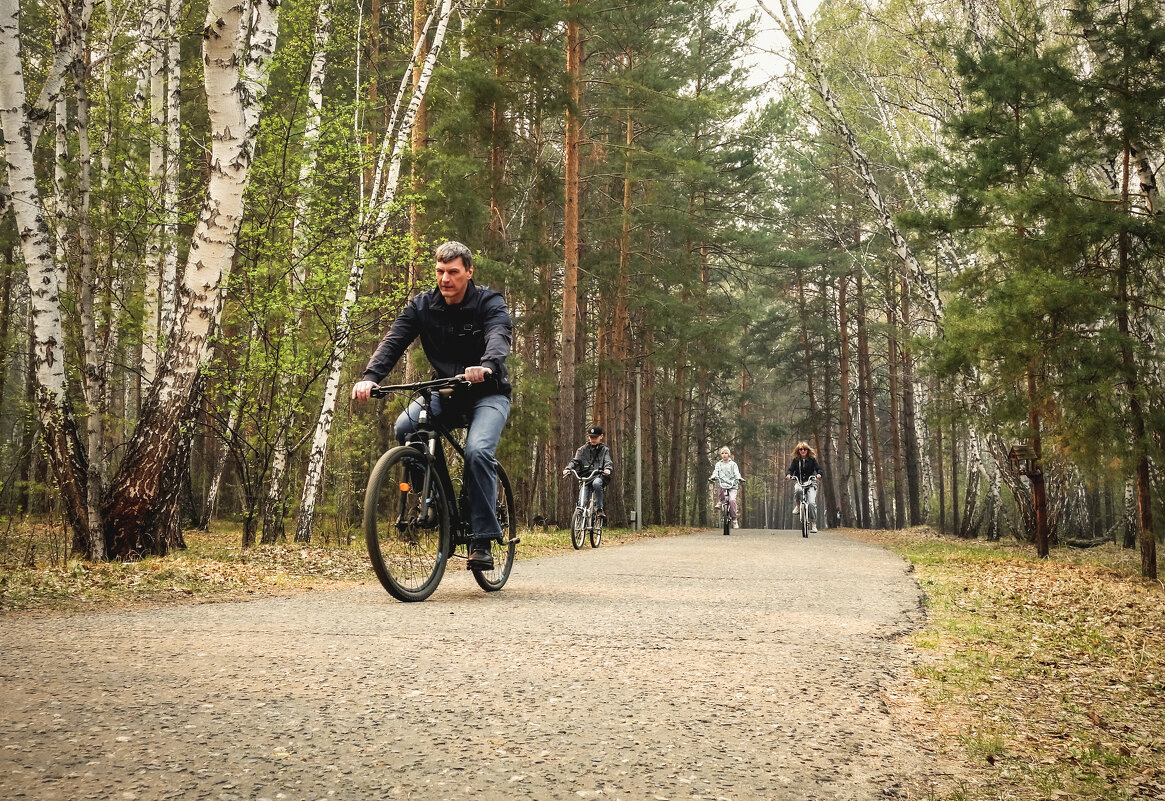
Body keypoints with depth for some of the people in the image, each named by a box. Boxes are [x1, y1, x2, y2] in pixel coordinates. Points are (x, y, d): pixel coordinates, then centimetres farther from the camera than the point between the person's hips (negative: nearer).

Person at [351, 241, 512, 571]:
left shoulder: (490, 304, -13)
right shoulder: (421, 306, -4)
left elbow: (499, 338, -33)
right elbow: (393, 341, -16)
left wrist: (486, 366, -57)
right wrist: (370, 377, -36)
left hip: (488, 394, -3)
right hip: (444, 392, 4)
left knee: (478, 451, -29)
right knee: (405, 427, -26)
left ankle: (482, 540, -20)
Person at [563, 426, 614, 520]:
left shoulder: (604, 449, 13)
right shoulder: (583, 450, 17)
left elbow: (608, 461, -1)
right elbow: (575, 460, 5)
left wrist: (608, 469, -26)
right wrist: (568, 468, -17)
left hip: (599, 476, -2)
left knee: (596, 483, -39)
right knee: (582, 503, -15)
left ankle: (599, 509, -29)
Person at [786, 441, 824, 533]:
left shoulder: (812, 459, 5)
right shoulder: (796, 460, 8)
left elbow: (818, 468, 0)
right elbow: (791, 469, 3)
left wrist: (819, 474, -23)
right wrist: (788, 474, -20)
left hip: (810, 483, -1)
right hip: (799, 482, 1)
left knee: (812, 503, -18)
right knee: (797, 490, -38)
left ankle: (813, 524, -11)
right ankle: (797, 506, -10)